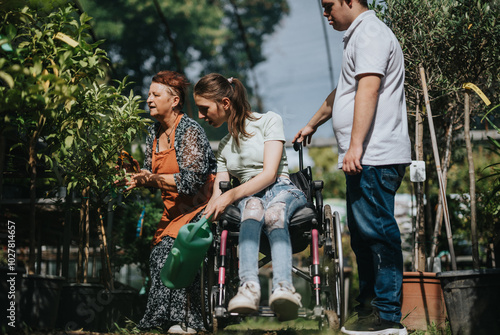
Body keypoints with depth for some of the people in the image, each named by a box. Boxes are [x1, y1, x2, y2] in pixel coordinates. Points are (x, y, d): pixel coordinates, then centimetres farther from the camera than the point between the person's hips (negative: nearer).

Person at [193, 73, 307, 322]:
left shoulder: (268, 121, 7)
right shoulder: (223, 147, 26)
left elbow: (269, 173, -6)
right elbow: (218, 194, 17)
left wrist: (231, 195, -17)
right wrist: (207, 215, -4)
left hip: (282, 190, -2)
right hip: (248, 196, 3)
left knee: (274, 213, -39)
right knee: (253, 206, -36)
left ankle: (283, 289, -63)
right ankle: (249, 286, -60)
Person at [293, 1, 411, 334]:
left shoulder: (369, 33, -8)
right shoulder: (360, 35, 26)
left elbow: (368, 90, -21)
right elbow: (342, 93, 39)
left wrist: (355, 145, -27)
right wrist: (312, 124, 49)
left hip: (374, 157, -11)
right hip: (365, 158, 11)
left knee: (377, 231, -10)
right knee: (362, 233, 13)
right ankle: (368, 306, 19)